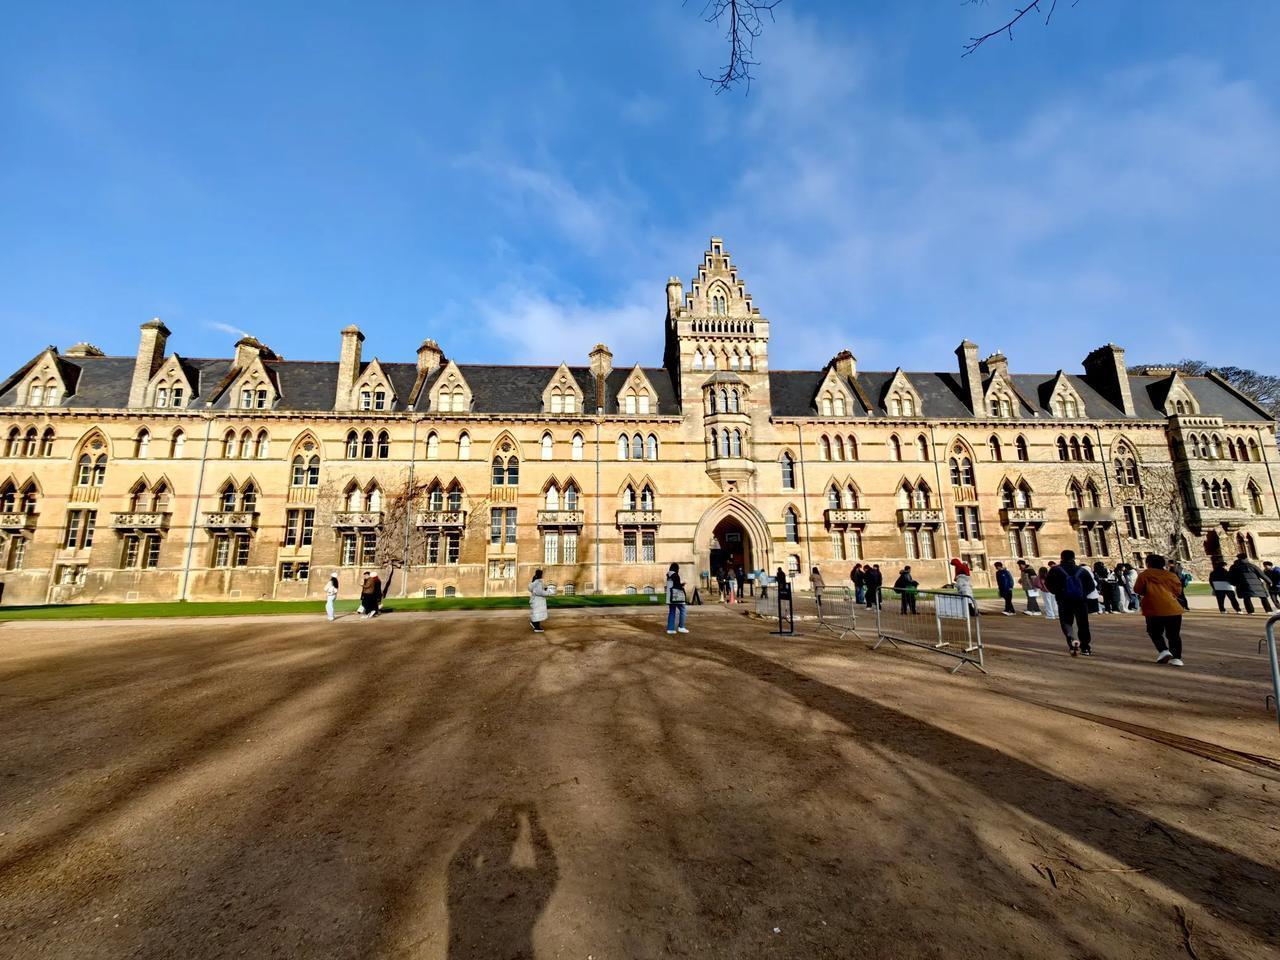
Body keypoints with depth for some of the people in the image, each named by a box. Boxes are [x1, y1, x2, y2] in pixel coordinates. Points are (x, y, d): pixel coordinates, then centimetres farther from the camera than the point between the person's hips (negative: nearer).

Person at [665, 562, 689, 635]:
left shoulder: (669, 576, 14)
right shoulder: (675, 575, -11)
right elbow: (678, 586, -15)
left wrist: (680, 584, 15)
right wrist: (683, 584, 5)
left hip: (670, 596, 8)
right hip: (677, 596, -8)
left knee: (671, 612, 8)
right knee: (682, 610, 1)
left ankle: (670, 629, 7)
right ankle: (681, 627, -1)